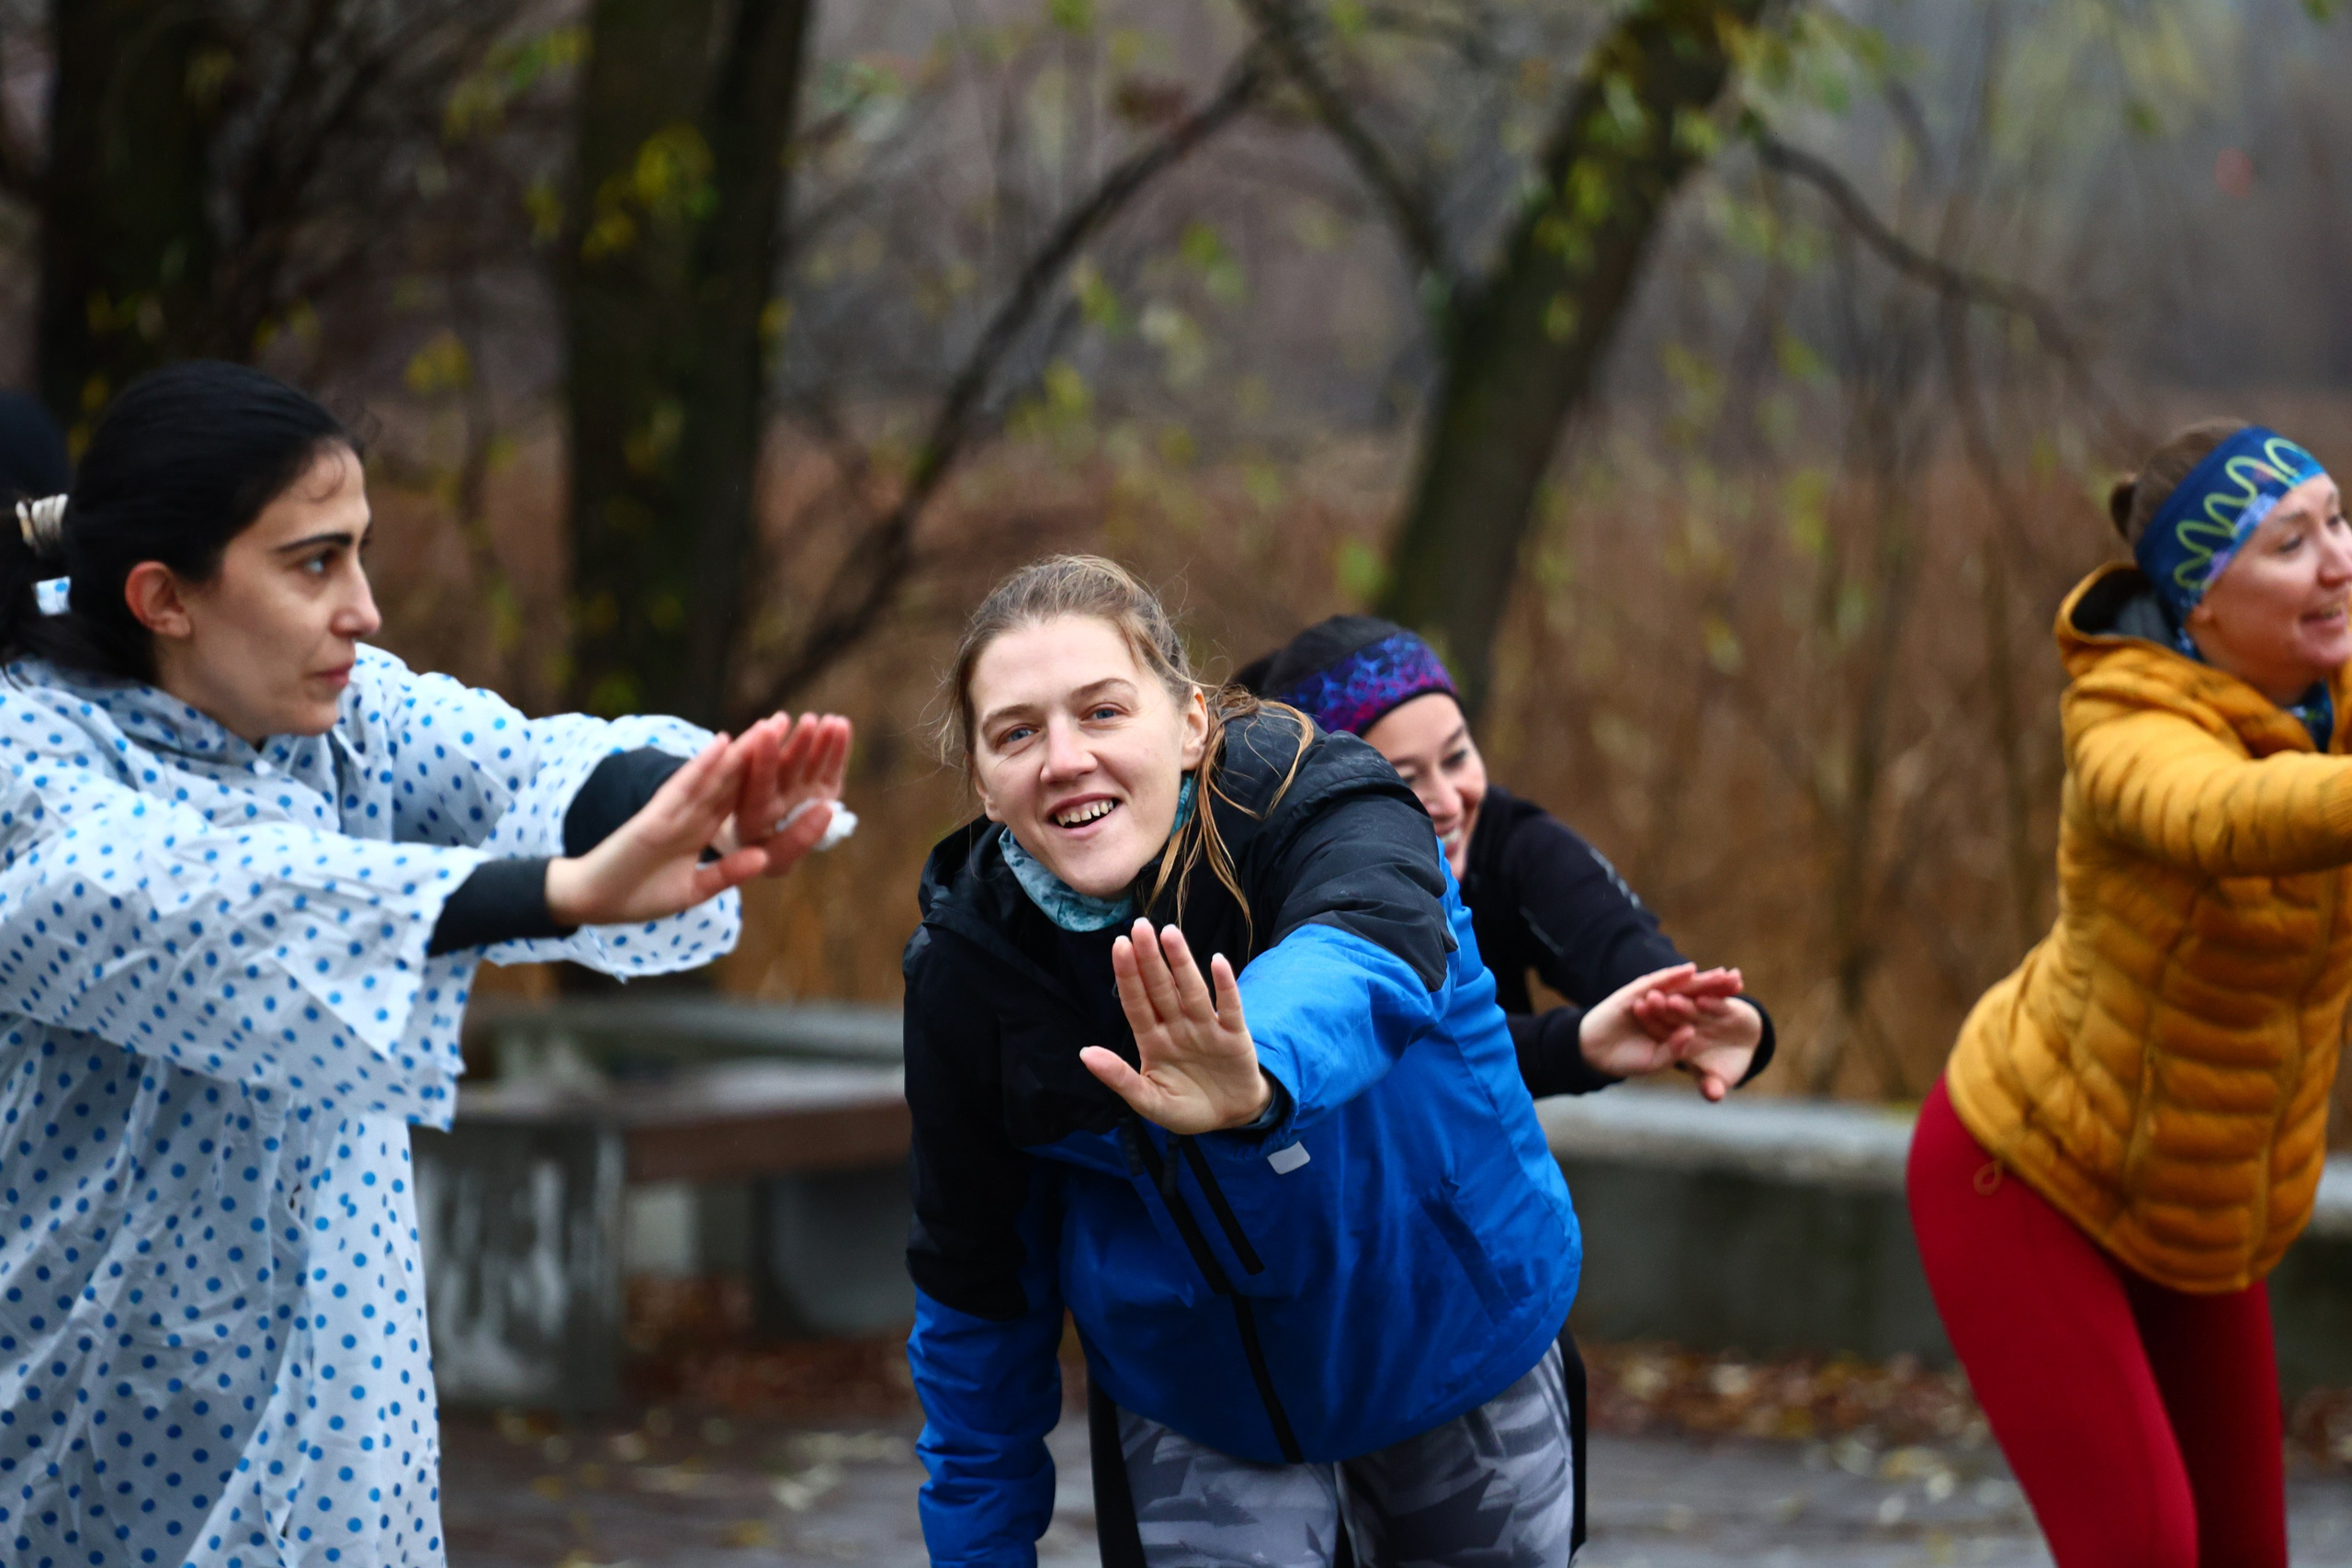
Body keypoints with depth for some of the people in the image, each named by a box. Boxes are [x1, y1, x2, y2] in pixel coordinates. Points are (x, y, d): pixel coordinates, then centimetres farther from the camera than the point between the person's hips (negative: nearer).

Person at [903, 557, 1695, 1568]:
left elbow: (1371, 951, -49)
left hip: (1447, 1336, -1)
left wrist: (1257, 1077, -71)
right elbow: (973, 1284, -3)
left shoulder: (1307, 796, -24)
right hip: (1191, 1400, 1)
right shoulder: (964, 970, -14)